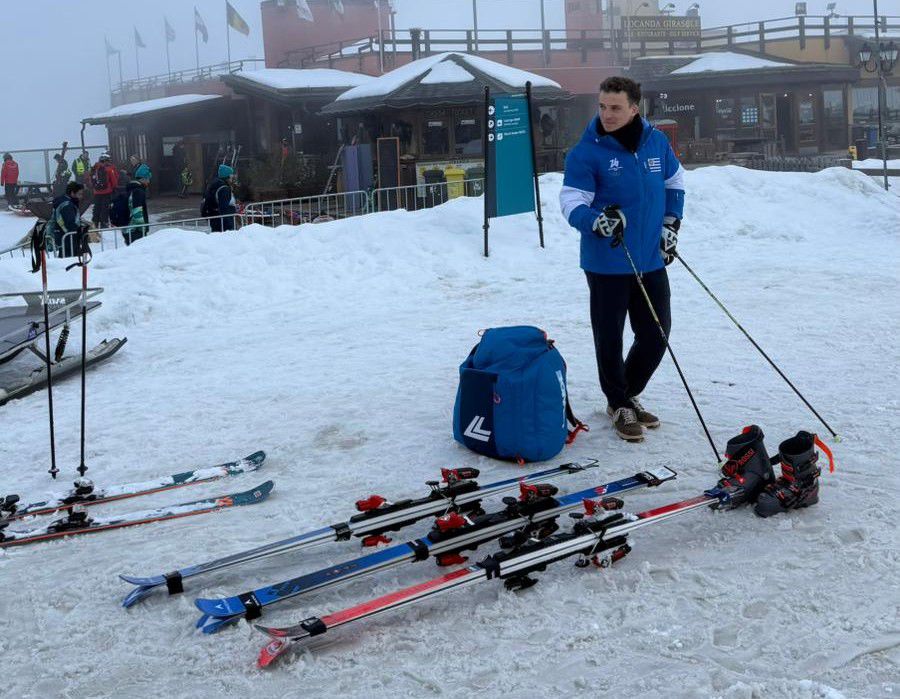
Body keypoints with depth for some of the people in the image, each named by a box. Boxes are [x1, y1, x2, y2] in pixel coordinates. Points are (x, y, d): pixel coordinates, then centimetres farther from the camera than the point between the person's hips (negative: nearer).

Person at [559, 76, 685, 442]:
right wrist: (597, 221, -35)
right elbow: (572, 204, -15)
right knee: (610, 338, 5)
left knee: (656, 335, 11)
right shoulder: (586, 152, -12)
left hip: (652, 261, 5)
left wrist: (671, 224, 9)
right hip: (607, 264, -4)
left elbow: (675, 181, 19)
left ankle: (628, 393, 33)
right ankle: (619, 403, 26)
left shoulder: (656, 142, 2)